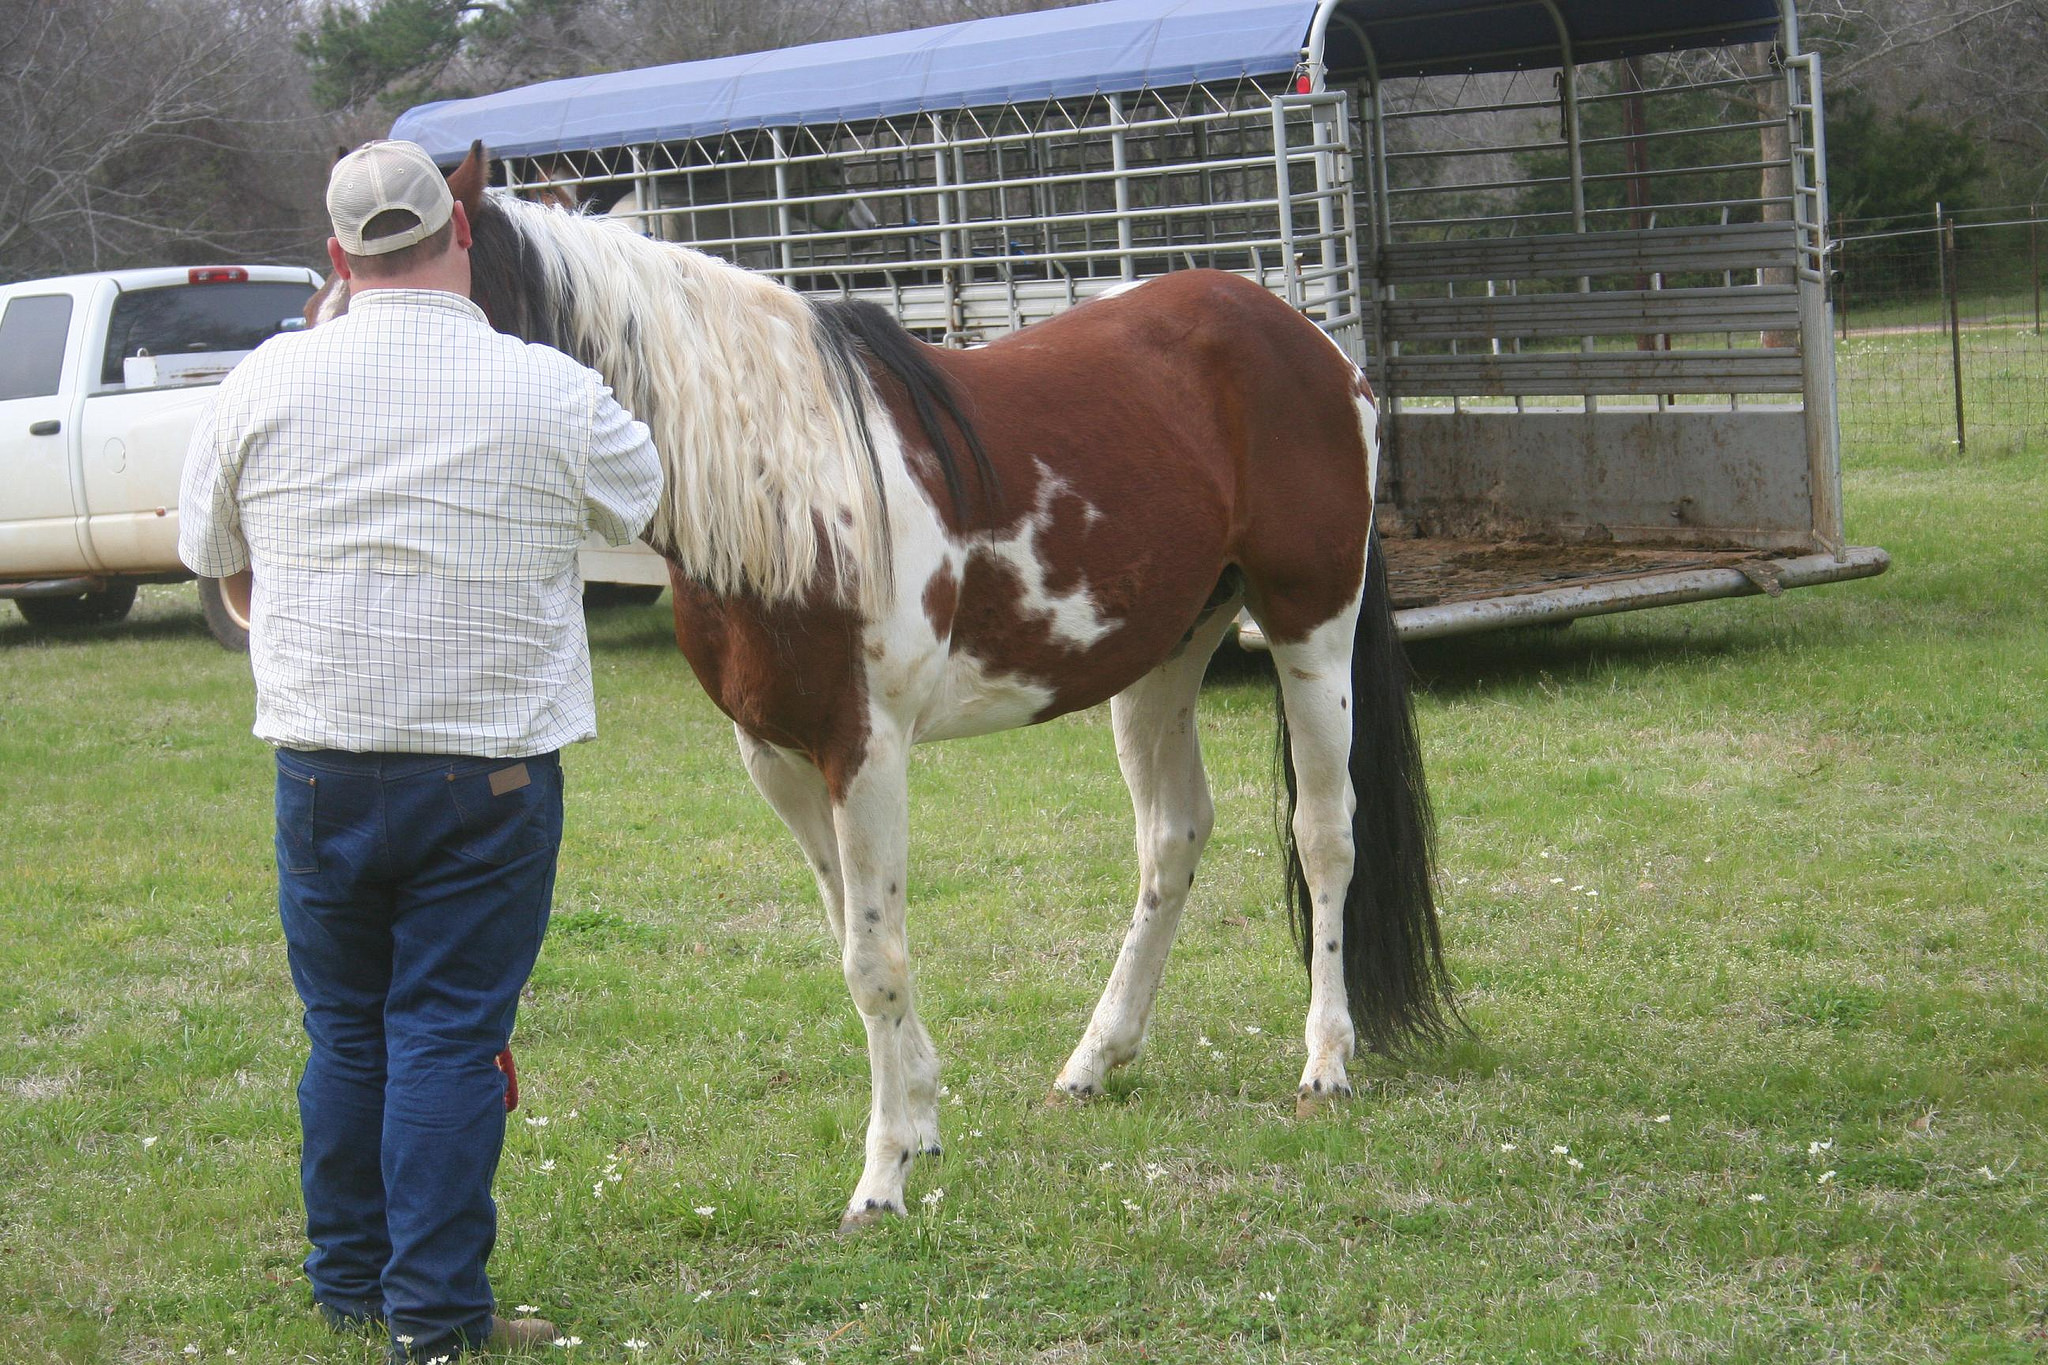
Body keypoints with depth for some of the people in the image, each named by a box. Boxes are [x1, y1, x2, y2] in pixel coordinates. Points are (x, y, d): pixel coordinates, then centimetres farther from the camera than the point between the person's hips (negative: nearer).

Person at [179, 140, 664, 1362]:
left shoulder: (265, 383, -3)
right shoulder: (553, 395, -10)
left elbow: (210, 551, 11)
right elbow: (643, 495, 10)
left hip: (322, 767, 3)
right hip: (494, 767, -2)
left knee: (345, 1032, 16)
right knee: (450, 1032, 3)